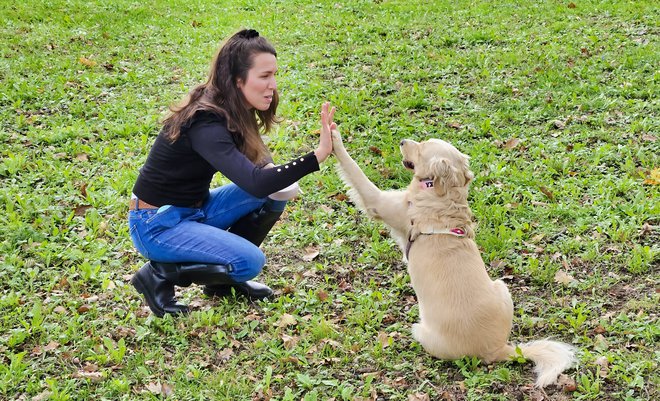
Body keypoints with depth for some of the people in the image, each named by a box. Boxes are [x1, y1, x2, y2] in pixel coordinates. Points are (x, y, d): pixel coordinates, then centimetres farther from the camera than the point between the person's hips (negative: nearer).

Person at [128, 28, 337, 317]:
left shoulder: (235, 111, -3)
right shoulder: (205, 124, -30)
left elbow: (257, 161, 10)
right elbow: (255, 183, -41)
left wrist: (273, 173, -13)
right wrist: (317, 156, -45)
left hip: (196, 210, 9)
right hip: (156, 224, -9)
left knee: (276, 192, -6)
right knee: (250, 261, -22)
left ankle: (225, 278, 9)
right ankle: (160, 275, -2)